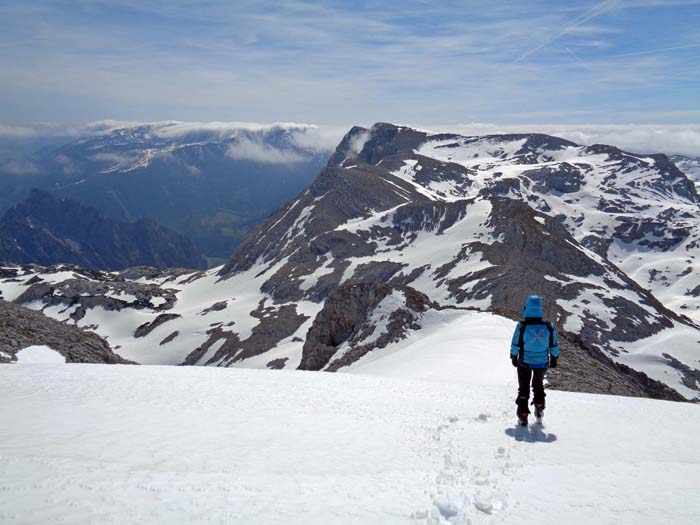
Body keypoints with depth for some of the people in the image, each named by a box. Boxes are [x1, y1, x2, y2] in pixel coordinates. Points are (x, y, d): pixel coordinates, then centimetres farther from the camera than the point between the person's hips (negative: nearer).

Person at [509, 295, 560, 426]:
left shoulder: (522, 326, -20)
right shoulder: (548, 326, -15)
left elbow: (515, 345, -10)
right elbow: (554, 346, -4)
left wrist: (514, 358, 8)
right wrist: (554, 359, 13)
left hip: (525, 362, -1)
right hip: (542, 362, 1)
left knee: (523, 388, 17)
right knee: (538, 385, 30)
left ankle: (523, 415, 19)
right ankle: (539, 407, 27)